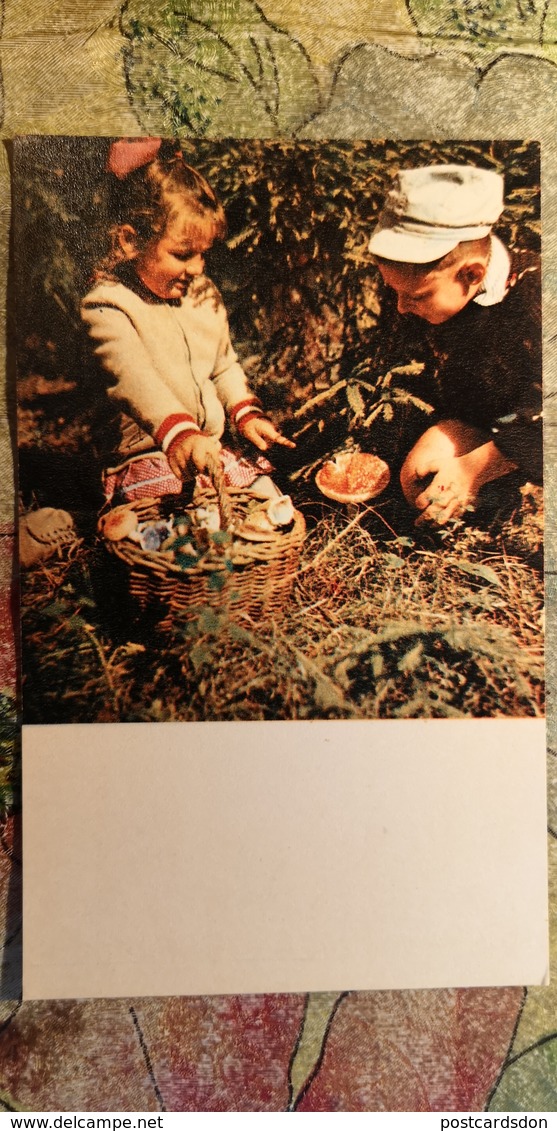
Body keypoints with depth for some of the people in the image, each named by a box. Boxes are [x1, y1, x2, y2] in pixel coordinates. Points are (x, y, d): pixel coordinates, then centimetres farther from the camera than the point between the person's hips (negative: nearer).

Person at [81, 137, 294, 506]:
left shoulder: (203, 292, 14)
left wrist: (246, 413, 5)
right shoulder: (106, 307, -10)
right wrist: (180, 434, -43)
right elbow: (134, 379, -27)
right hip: (147, 458, -7)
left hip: (212, 448, 7)